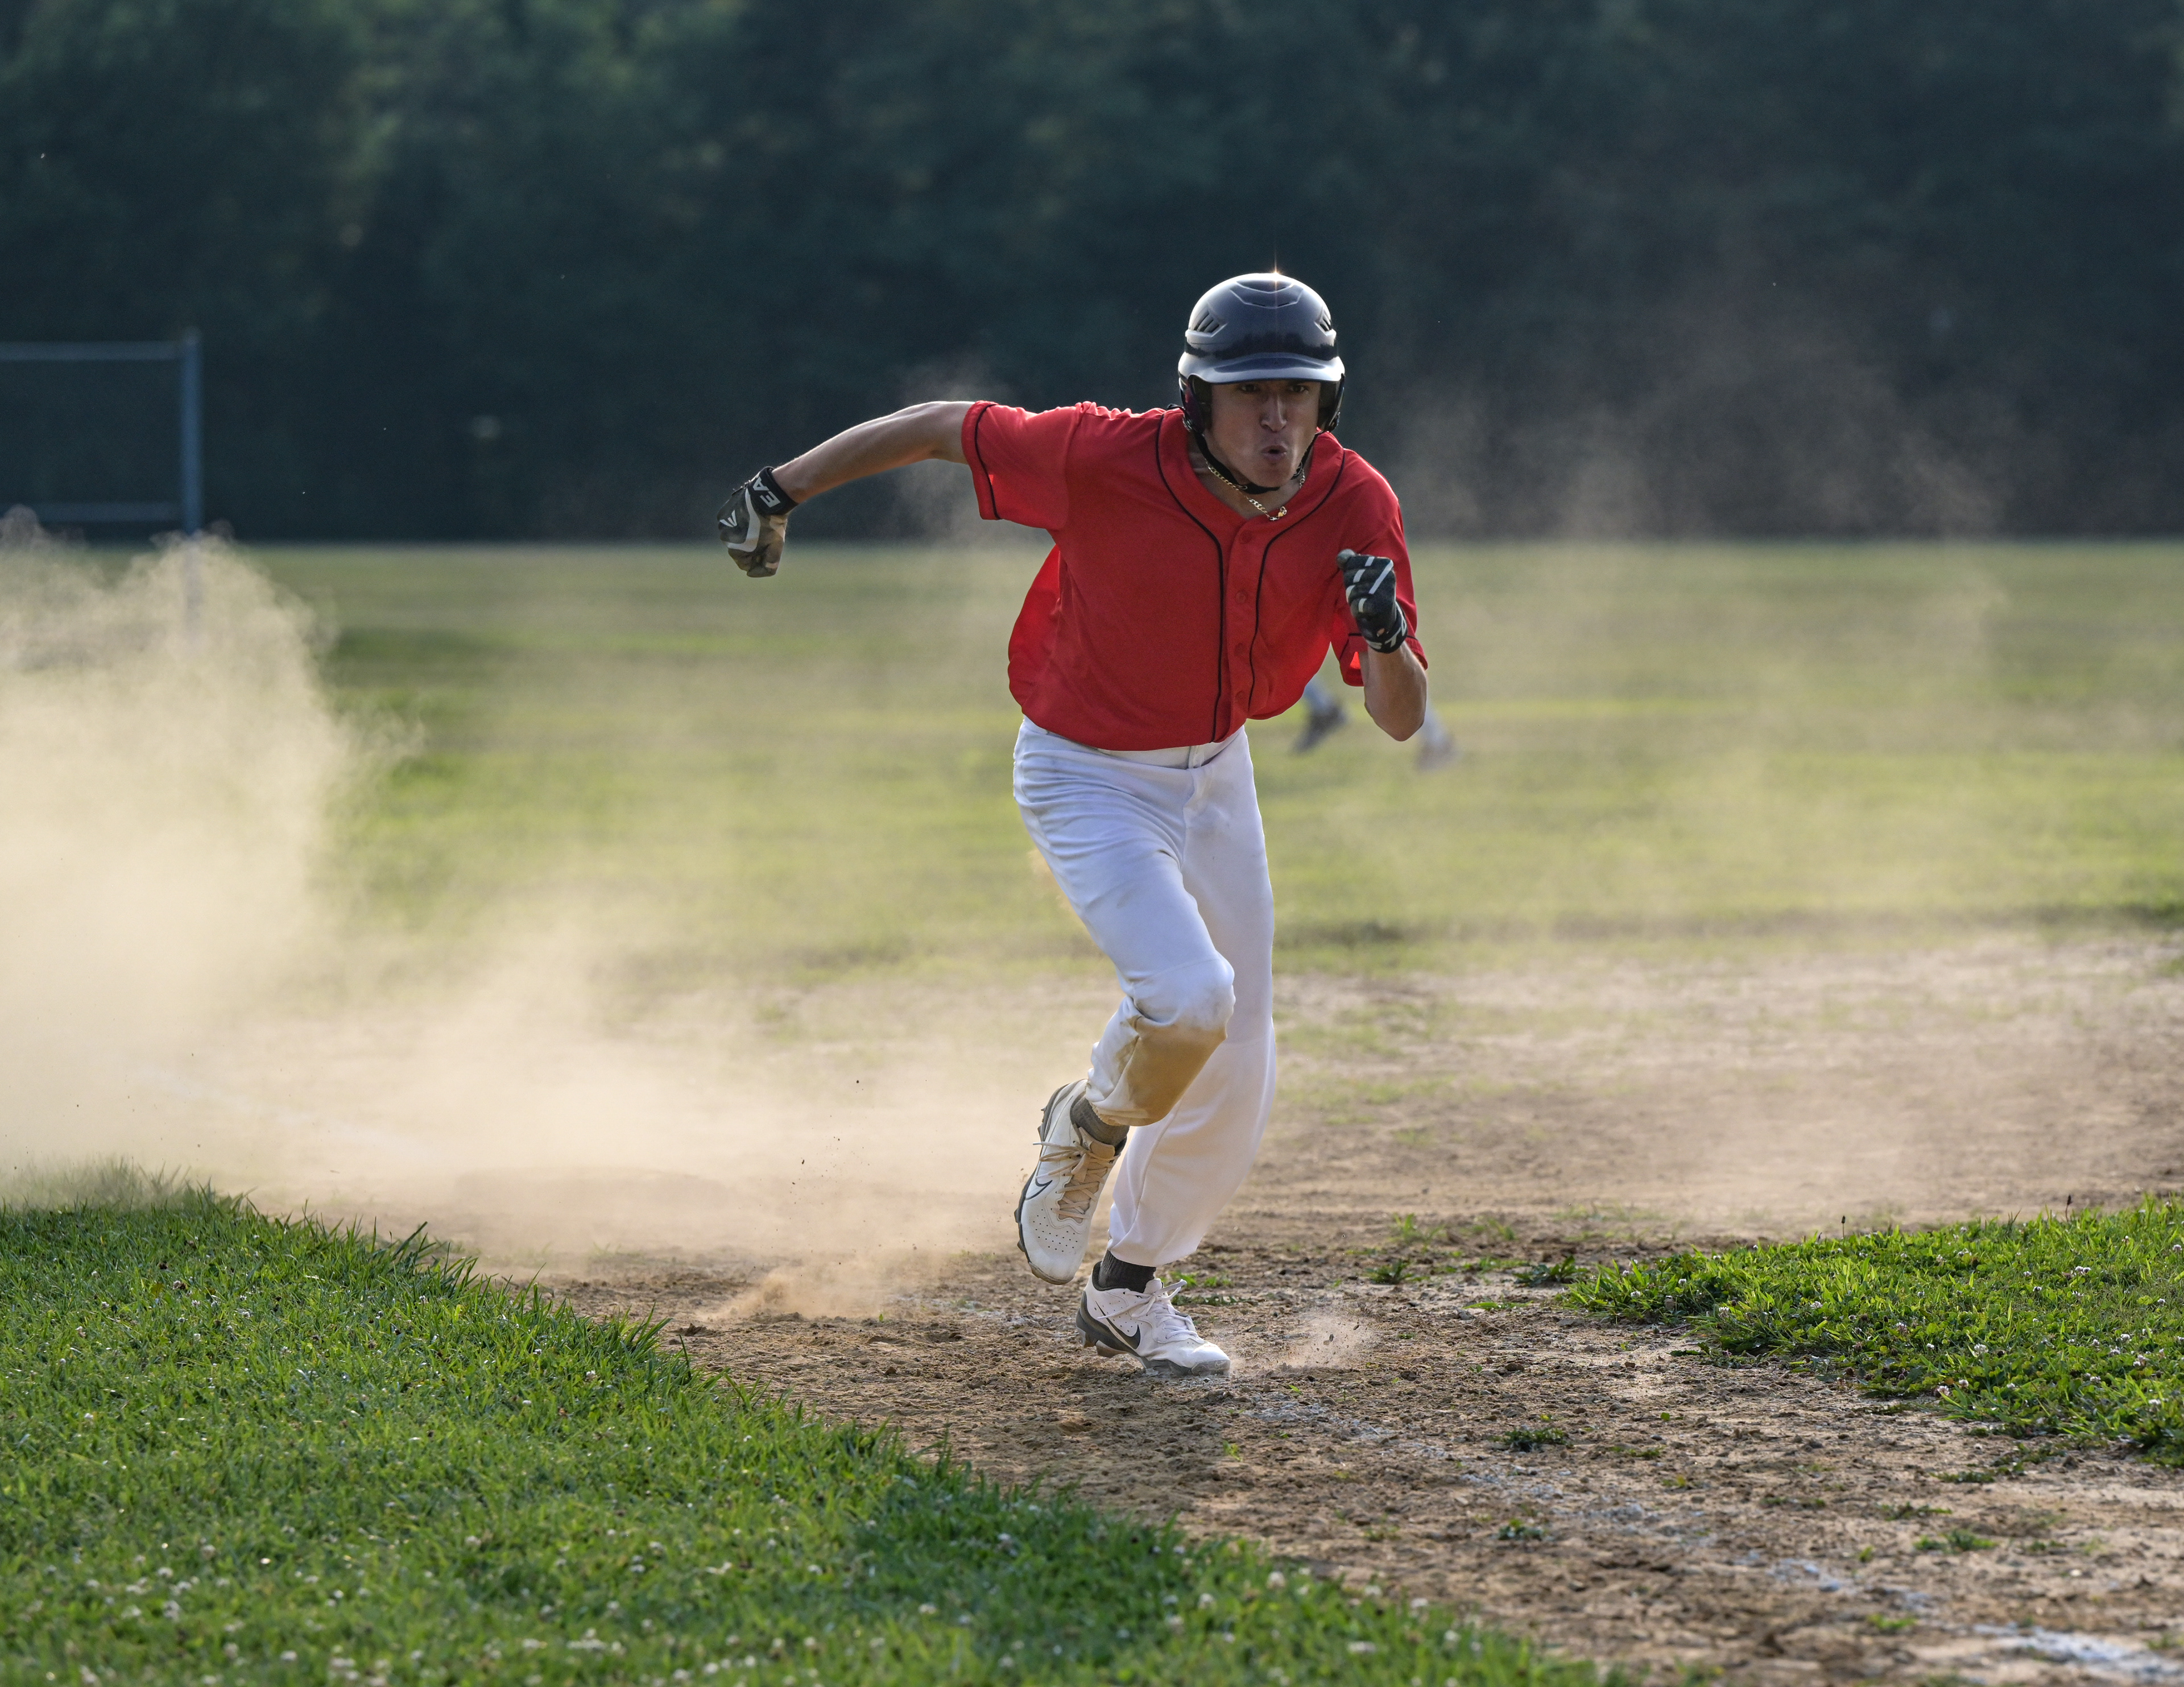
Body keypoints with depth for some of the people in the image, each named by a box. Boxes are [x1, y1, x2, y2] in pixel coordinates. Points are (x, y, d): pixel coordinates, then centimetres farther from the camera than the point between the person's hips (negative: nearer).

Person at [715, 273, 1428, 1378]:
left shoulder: (1354, 507, -19)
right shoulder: (1108, 460, -29)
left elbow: (1400, 721, -17)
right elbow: (943, 428, -14)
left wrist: (1386, 638, -39)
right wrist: (782, 489, -5)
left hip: (1214, 774, 5)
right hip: (1088, 778, -5)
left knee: (1235, 1075, 9)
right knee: (1187, 996, -27)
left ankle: (1127, 1293, 33)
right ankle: (1087, 1132, 8)